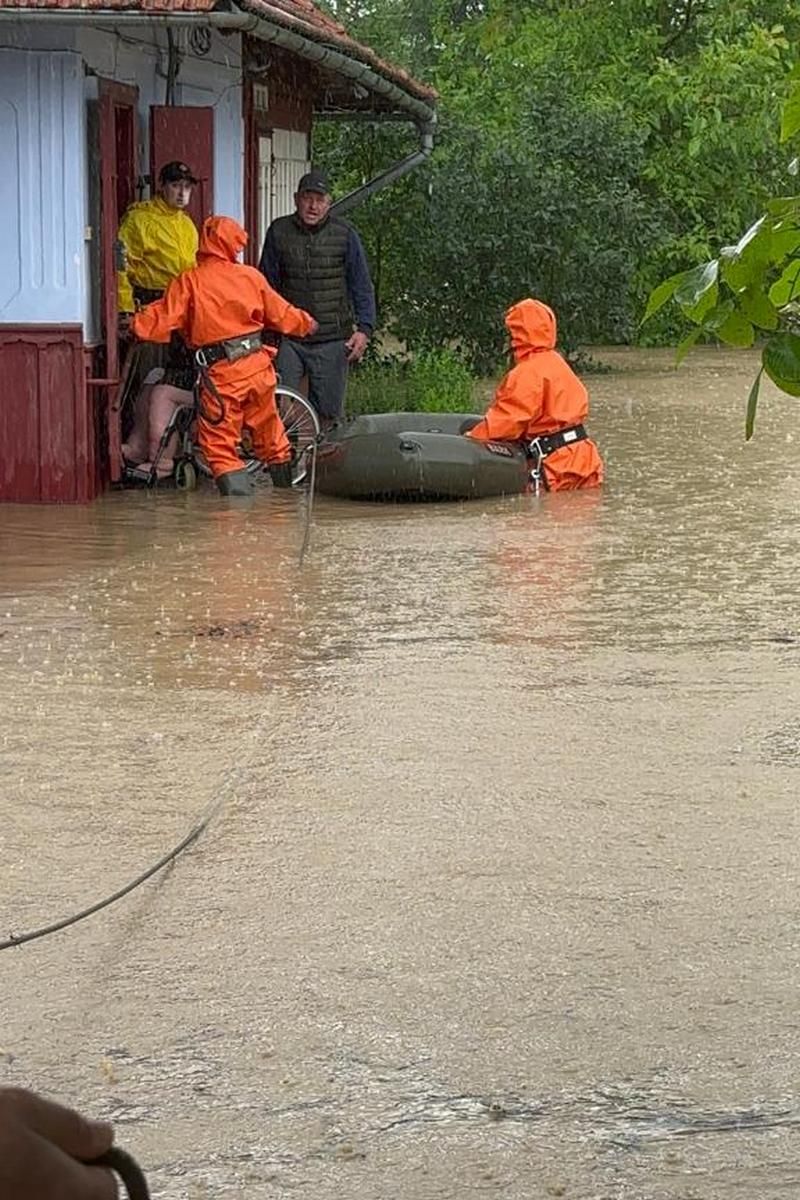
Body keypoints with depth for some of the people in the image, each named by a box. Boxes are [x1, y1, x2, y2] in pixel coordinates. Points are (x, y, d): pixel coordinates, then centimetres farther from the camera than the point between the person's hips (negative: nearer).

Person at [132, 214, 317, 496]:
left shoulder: (188, 282, -4)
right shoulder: (251, 276, 6)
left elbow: (162, 322, -9)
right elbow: (281, 314, 14)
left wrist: (134, 324, 8)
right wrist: (307, 323, 32)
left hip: (220, 372, -4)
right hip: (258, 366, 4)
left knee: (219, 441, 1)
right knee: (268, 431, 20)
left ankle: (238, 493, -16)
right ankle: (285, 490, 33)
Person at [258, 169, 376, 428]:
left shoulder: (345, 235, 1)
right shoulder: (279, 232, 4)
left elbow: (362, 286, 5)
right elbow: (267, 285, 11)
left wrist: (364, 329, -5)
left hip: (333, 341, 0)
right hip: (289, 340, 1)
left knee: (328, 412, 4)